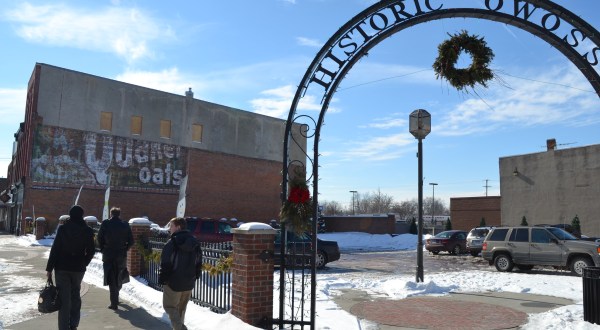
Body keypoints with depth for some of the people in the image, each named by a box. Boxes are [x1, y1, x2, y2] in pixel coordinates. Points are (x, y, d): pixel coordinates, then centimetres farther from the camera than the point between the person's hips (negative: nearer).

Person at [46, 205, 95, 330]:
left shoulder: (63, 229, -6)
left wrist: (49, 268, -3)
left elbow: (55, 249, -8)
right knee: (75, 296, 18)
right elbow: (91, 251, 1)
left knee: (64, 298, 1)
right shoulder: (87, 231, -2)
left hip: (62, 268, -2)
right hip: (78, 268, 2)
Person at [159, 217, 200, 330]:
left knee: (170, 306, 7)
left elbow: (165, 264, -16)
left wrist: (162, 279, -7)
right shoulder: (194, 243, 5)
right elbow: (197, 262, 11)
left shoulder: (172, 243, -16)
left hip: (173, 282, -6)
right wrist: (194, 277, 18)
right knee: (181, 308, 20)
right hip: (189, 283, 6)